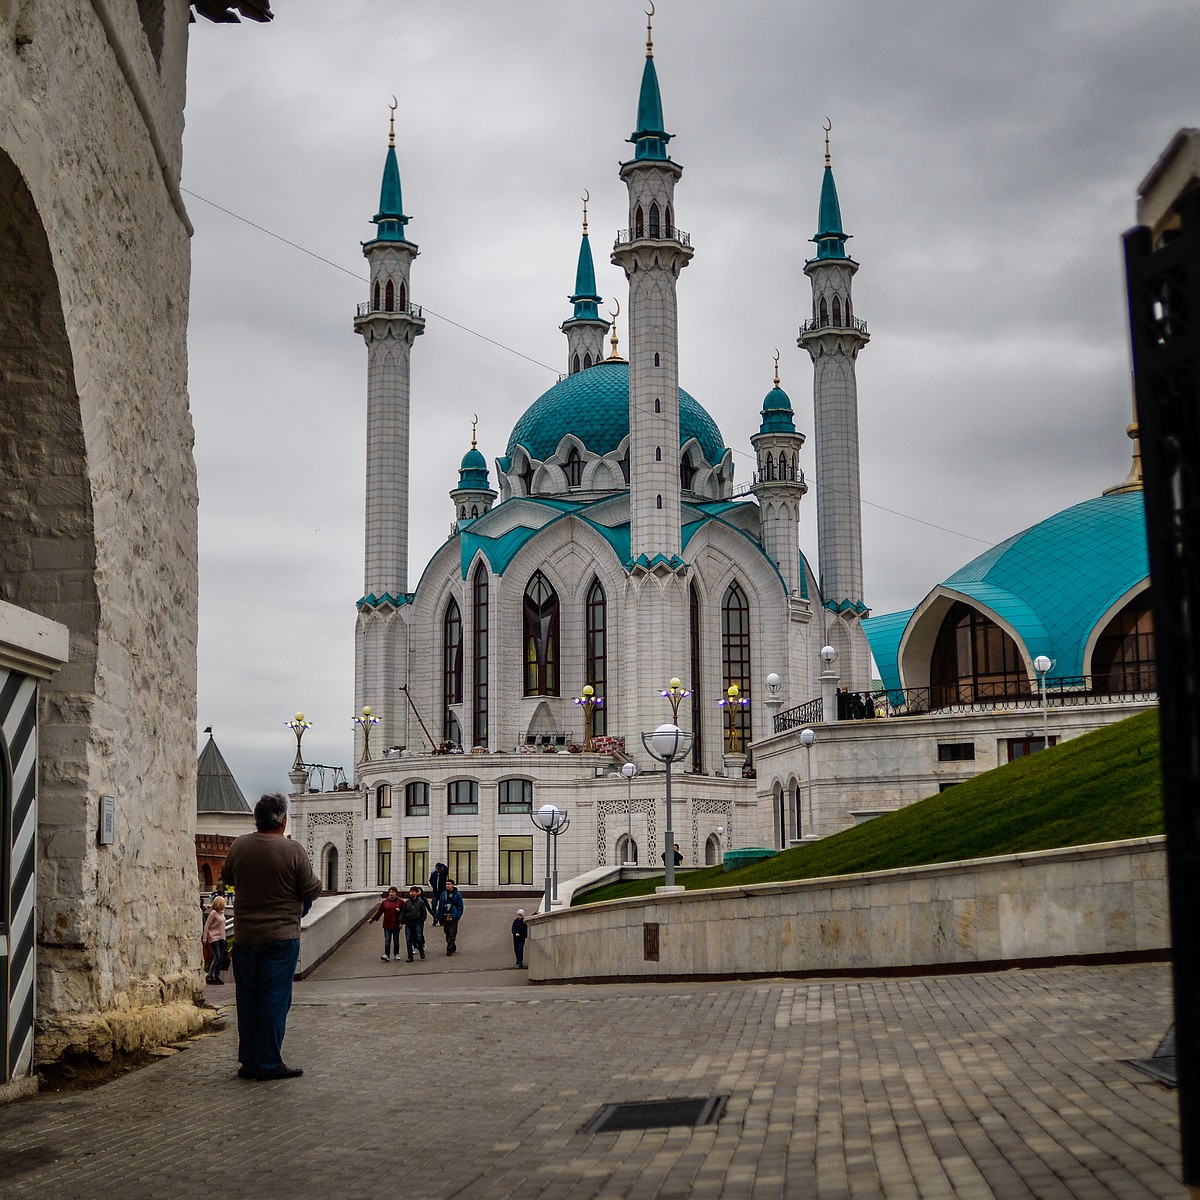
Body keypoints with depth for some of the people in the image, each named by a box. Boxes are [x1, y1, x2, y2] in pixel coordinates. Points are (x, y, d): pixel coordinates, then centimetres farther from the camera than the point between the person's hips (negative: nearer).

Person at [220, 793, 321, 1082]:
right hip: (281, 936, -4)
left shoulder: (239, 846, -1)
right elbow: (312, 891, -8)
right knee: (275, 999, 1)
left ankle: (248, 1061, 18)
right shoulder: (293, 850, -13)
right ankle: (269, 1063, 2)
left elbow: (226, 877, 16)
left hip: (245, 936, 4)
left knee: (248, 999, 12)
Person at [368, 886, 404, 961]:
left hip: (396, 924, -1)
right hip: (387, 925, 1)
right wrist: (372, 919, -4)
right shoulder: (384, 902, 6)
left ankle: (396, 954, 22)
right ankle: (387, 955, -15)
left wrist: (399, 911, -17)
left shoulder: (400, 902, 2)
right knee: (387, 940, -8)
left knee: (396, 940, 9)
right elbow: (379, 911, 4)